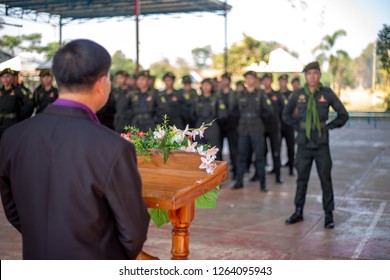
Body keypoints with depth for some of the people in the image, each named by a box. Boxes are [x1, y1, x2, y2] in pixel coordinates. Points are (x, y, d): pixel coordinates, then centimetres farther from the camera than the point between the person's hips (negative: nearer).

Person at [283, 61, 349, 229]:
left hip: (321, 144, -2)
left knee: (325, 179, 2)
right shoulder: (298, 95, 3)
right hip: (304, 143, 2)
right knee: (302, 179, 10)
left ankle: (329, 215, 11)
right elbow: (286, 115, 16)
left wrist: (329, 126, 0)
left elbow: (343, 115, 6)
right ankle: (298, 212, 21)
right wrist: (298, 126, 5)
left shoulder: (327, 94, -2)